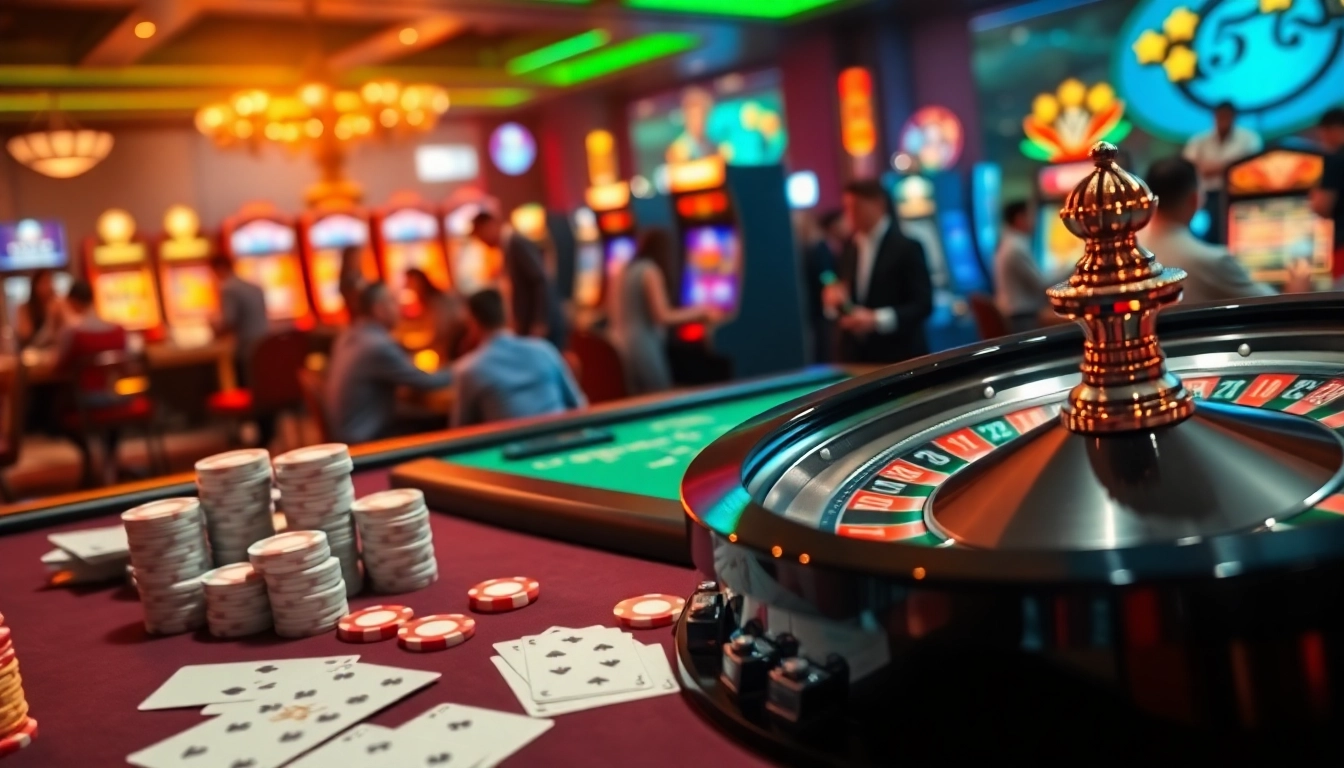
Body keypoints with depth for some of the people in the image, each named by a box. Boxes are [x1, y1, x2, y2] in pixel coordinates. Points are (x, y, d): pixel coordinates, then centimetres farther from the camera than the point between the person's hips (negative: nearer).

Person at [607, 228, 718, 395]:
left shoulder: (622, 271, 14)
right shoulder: (650, 271, -9)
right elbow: (663, 317, -13)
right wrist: (699, 312, -2)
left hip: (618, 347, 8)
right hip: (641, 348, -8)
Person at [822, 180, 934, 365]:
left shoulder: (906, 247, -8)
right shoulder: (850, 249, 11)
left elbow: (923, 304, -12)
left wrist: (877, 320, -22)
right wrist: (836, 298, -7)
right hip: (856, 358, 5)